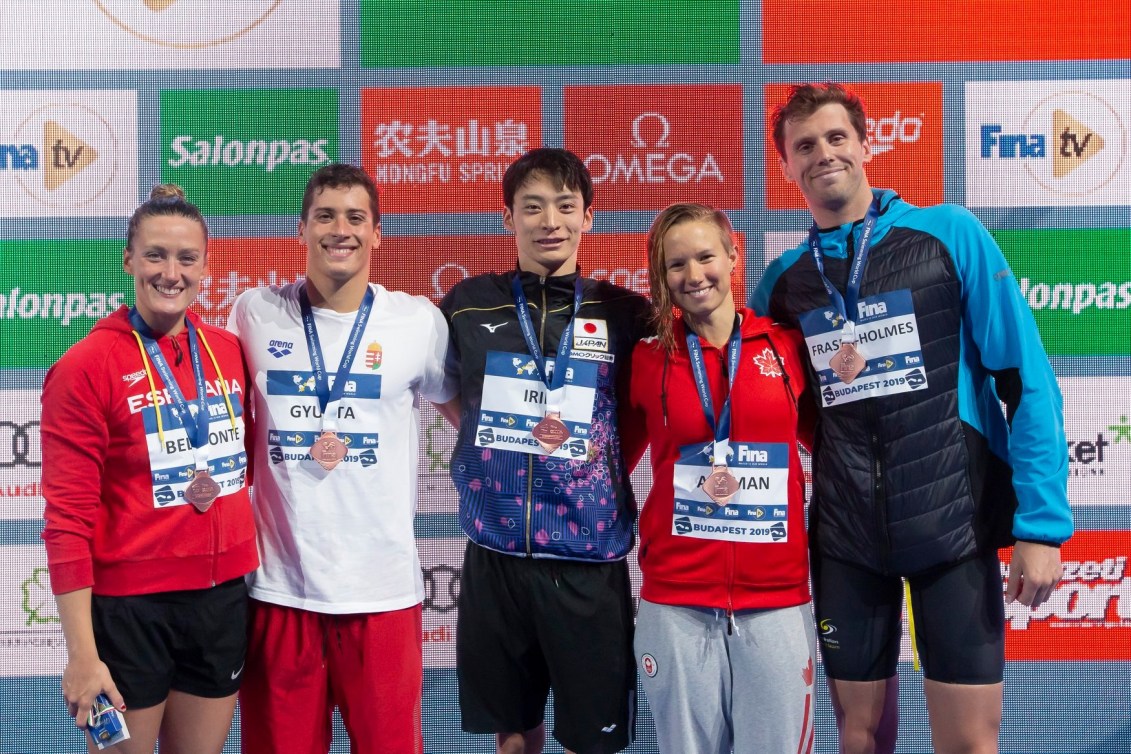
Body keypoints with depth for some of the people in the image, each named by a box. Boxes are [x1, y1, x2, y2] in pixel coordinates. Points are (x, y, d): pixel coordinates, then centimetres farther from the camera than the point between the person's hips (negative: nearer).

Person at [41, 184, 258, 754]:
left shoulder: (229, 352, 4)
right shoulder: (86, 366, -10)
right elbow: (68, 517, -12)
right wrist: (82, 654, -15)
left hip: (224, 598, 5)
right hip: (128, 606, -4)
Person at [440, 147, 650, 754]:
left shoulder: (625, 314, 1)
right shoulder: (467, 306, 3)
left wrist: (600, 456, -2)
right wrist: (513, 440, 8)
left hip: (589, 556, -1)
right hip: (496, 551, 1)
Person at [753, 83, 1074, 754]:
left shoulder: (950, 234, -3)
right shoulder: (784, 278, 7)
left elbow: (1026, 378, -6)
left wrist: (1042, 521, -12)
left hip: (956, 525, -3)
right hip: (844, 540, 3)